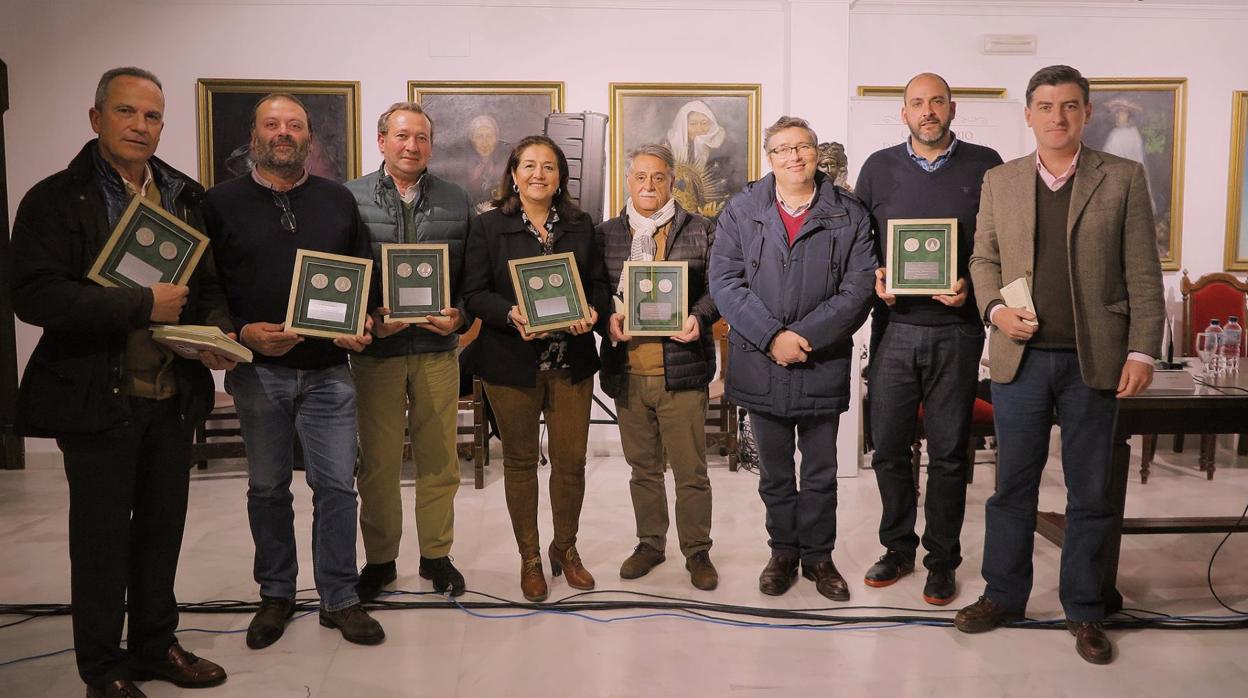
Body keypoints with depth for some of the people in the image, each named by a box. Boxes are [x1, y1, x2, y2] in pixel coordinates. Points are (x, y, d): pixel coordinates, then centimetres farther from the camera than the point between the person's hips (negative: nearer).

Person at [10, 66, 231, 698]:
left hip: (174, 396, 5)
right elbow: (35, 295, -18)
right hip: (98, 399, -4)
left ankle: (155, 645, 33)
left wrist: (217, 333, -7)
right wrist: (144, 305, -20)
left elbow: (210, 282, 13)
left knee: (162, 527, 15)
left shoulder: (185, 197, 10)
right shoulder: (55, 200, -6)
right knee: (101, 535, 7)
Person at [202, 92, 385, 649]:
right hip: (258, 370, 0)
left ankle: (339, 598, 14)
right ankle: (276, 595, 26)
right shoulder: (221, 203, 3)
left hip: (328, 371, 1)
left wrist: (362, 323, -5)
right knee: (267, 488, 11)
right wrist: (243, 332, -14)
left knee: (337, 485, 2)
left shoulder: (338, 200, 8)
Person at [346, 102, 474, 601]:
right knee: (377, 461, 7)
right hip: (376, 349, -1)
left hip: (437, 349, 1)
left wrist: (460, 316, -9)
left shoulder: (456, 202, 7)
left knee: (439, 458, 8)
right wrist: (367, 318, -12)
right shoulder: (351, 198, 1)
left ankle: (436, 555, 24)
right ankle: (379, 560, 23)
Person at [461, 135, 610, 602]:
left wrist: (593, 311, -12)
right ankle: (529, 558, 25)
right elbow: (473, 293, -5)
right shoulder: (489, 226, 0)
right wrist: (512, 315, -23)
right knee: (520, 460, 9)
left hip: (572, 362, 2)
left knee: (571, 460, 6)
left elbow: (599, 284, 10)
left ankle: (565, 548, 29)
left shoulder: (580, 226, 9)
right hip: (511, 362, -2)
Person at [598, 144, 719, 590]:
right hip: (627, 372, 3)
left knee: (690, 470, 3)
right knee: (643, 468, 15)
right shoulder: (606, 234, 10)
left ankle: (697, 551, 19)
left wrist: (699, 318, -16)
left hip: (681, 369, -2)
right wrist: (607, 319, -10)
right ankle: (650, 544, 30)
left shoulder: (699, 231, 4)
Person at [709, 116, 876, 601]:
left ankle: (818, 555, 27)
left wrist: (806, 336, -16)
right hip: (760, 363, 1)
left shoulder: (849, 216, 1)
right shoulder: (741, 211, 2)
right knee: (774, 471, 14)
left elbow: (859, 288, -6)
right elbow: (725, 281, -5)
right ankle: (783, 552, 30)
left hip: (823, 365, 0)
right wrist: (771, 337, -15)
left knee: (821, 470, 11)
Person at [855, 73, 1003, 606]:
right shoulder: (879, 168, 8)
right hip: (893, 327, 2)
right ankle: (898, 547, 25)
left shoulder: (985, 166, 3)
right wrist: (873, 279, -6)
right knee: (888, 446, 7)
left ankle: (942, 561, 20)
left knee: (948, 451, 6)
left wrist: (972, 287, -12)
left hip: (956, 329, -1)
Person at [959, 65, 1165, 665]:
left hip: (1094, 361, -1)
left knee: (1091, 491, 9)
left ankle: (1084, 610, 23)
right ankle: (1003, 595, 25)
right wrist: (996, 309, -6)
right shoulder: (999, 181, 8)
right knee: (1013, 484, 10)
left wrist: (1142, 351, -7)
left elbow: (1143, 274, -1)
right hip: (1020, 357, 2)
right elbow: (983, 257, 12)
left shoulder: (1123, 178, 1)